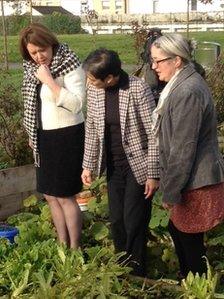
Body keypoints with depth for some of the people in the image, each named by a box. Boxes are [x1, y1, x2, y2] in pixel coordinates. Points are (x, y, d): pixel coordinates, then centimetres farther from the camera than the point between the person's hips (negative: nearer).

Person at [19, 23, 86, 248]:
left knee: (64, 196, -2)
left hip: (66, 136, -7)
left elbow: (76, 104, -26)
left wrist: (49, 80, -28)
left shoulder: (69, 65, -16)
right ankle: (62, 245, 27)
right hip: (43, 137, 7)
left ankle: (74, 249, 13)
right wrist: (32, 135, 17)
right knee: (50, 195, 13)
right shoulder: (31, 67, 5)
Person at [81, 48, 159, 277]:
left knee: (134, 222, -1)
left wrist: (153, 174, -13)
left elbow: (153, 135, -15)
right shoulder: (93, 91, -5)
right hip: (113, 166, 5)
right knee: (116, 221, 12)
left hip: (137, 166, -5)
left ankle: (136, 273, 18)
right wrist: (88, 166, 9)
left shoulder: (138, 89, -20)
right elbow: (91, 130, 7)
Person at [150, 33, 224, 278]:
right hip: (192, 177, 10)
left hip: (196, 183, -10)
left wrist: (170, 192, -17)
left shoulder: (187, 92, -25)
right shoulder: (182, 83, 8)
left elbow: (183, 149, -24)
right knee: (177, 230, 21)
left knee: (189, 240, 5)